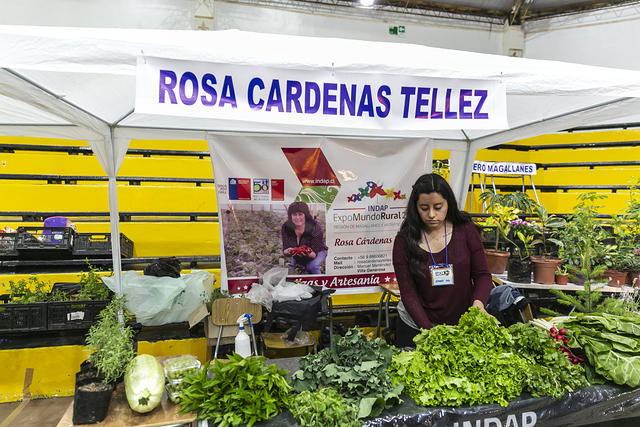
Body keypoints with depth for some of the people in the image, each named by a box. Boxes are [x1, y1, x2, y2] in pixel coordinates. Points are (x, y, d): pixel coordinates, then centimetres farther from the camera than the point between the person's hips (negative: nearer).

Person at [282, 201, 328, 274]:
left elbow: (314, 253, -29)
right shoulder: (286, 227, -21)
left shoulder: (315, 227, -31)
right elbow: (285, 250, -19)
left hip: (317, 252, -4)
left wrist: (309, 254, -53)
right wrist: (288, 252, -44)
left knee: (312, 266, -31)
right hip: (297, 256, 4)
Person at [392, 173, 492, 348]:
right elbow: (408, 293, -11)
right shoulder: (404, 240, -10)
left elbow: (482, 274, -2)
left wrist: (478, 303, -22)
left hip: (463, 325, 1)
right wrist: (430, 332, -21)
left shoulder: (466, 230, -6)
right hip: (416, 327, -1)